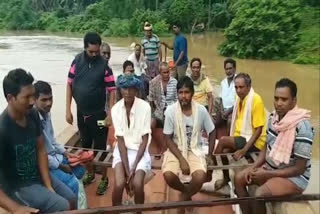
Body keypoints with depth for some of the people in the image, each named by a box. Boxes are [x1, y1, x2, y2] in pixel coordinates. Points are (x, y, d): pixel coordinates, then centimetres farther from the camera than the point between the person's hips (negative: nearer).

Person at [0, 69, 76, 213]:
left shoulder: (33, 115, -8)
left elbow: (40, 150, 0)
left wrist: (48, 185, -5)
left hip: (37, 176, 7)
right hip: (17, 186, -6)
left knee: (71, 199, 8)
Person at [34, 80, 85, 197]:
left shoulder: (47, 114, 0)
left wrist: (65, 153, 6)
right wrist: (60, 166, -17)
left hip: (54, 157, 10)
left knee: (80, 170, 19)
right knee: (72, 183, -19)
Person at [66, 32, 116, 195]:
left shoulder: (104, 65, -11)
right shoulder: (77, 61, -2)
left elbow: (112, 90, -11)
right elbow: (70, 84, 2)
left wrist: (110, 114, -18)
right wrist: (68, 110, -1)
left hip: (98, 114, -4)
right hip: (81, 113, 4)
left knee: (100, 147, 6)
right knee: (85, 144, 18)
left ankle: (104, 179, 23)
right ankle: (90, 173, 39)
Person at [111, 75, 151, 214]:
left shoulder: (145, 107, -12)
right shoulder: (116, 109, -8)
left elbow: (145, 140, -11)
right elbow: (120, 140, -10)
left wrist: (134, 167, -16)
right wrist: (127, 169, -17)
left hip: (140, 150, -1)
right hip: (122, 150, 1)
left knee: (137, 185, -21)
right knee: (119, 185, -22)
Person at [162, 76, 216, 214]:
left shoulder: (201, 110, -9)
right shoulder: (171, 111, -12)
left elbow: (212, 133, 6)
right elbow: (168, 139, -8)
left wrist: (210, 155, 1)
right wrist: (181, 159, -18)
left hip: (195, 151, 1)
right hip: (176, 150, 0)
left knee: (200, 177, -28)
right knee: (168, 175, -28)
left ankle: (184, 197, 8)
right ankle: (186, 191, 10)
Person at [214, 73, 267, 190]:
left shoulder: (256, 100, -17)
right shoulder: (240, 98, 6)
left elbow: (259, 130, -19)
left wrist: (244, 150, -25)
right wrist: (232, 141, 5)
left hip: (254, 142, -7)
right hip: (241, 138, 7)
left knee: (222, 140, -22)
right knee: (224, 151, -16)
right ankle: (226, 178, 8)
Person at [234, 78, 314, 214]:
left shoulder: (302, 127, -27)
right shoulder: (273, 117, -5)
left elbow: (299, 168, -21)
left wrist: (267, 174, -18)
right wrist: (254, 167, -5)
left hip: (295, 177, -7)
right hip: (270, 167, 8)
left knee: (259, 195, -27)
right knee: (239, 179, 0)